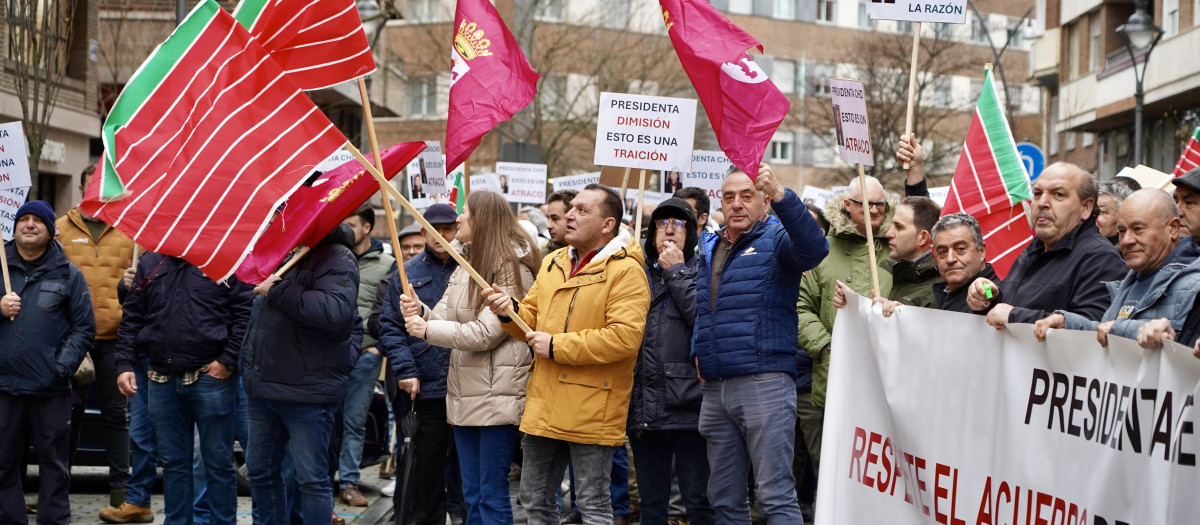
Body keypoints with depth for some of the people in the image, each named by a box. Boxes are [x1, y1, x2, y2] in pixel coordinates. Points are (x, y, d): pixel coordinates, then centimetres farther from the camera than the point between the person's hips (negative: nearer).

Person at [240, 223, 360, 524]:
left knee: (310, 478, -4)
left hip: (306, 390, -9)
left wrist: (278, 291, -24)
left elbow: (336, 313, -32)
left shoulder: (336, 260, -12)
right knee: (260, 471, 15)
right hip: (263, 386, 9)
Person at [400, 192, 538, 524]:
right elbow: (445, 319, 10)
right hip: (464, 393, 9)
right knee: (472, 495, 14)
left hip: (497, 394, -9)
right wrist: (420, 313, -12)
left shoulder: (512, 267, -13)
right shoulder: (465, 264, 15)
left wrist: (426, 330, -13)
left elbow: (485, 332, -19)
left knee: (493, 494, -4)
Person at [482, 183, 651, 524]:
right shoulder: (553, 264, 13)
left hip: (591, 412, -8)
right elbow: (534, 320, 20)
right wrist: (511, 312, -4)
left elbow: (624, 337, -24)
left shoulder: (625, 271, -13)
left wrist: (556, 346, -19)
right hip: (543, 406, 8)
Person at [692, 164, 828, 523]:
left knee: (777, 495, -9)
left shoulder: (776, 240, -1)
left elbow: (814, 248, -24)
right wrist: (698, 351, 12)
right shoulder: (709, 250, 20)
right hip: (715, 389, 7)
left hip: (764, 383, -7)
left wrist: (781, 195, -37)